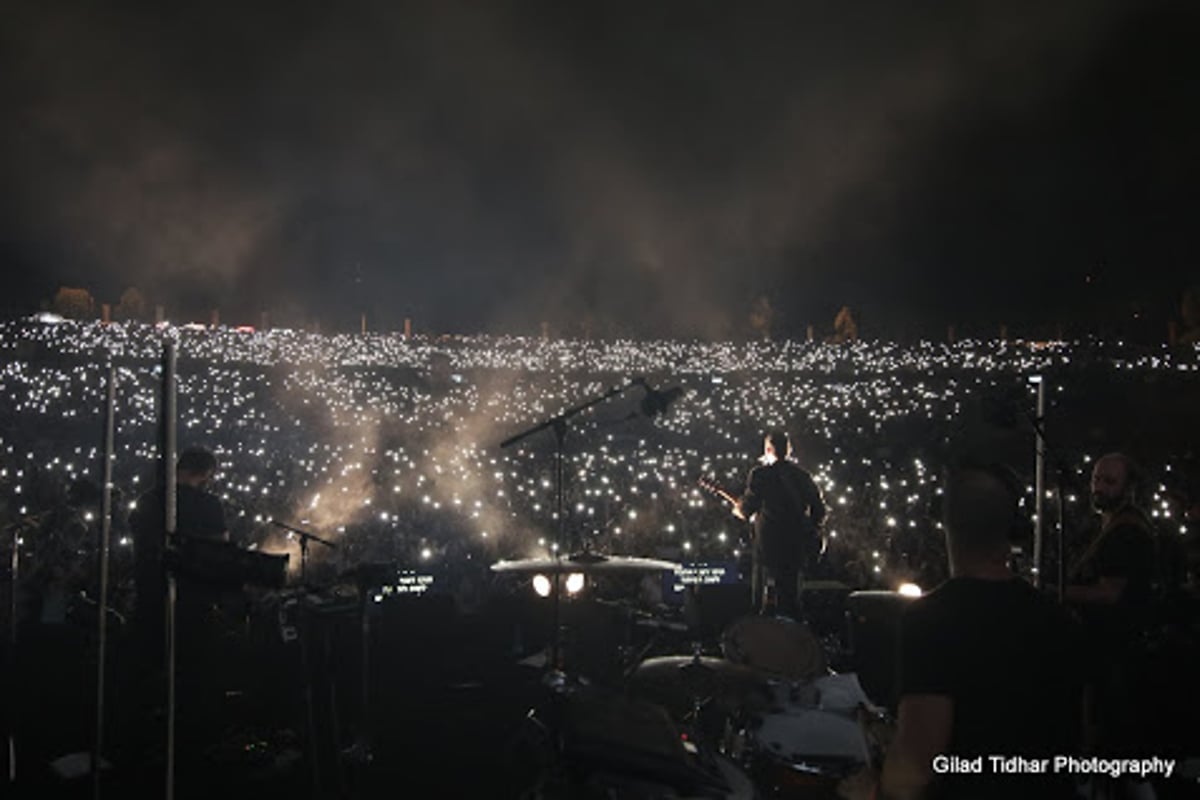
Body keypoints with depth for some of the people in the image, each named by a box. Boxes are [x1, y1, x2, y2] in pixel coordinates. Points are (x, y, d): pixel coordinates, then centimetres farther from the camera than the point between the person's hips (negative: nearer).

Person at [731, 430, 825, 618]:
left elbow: (747, 509, -10)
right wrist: (810, 533, 21)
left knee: (768, 601, -1)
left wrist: (739, 509, 11)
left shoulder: (761, 474, -6)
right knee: (791, 598, 14)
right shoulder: (802, 475, 9)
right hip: (797, 545, 5)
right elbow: (819, 510, 9)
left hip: (770, 543, -5)